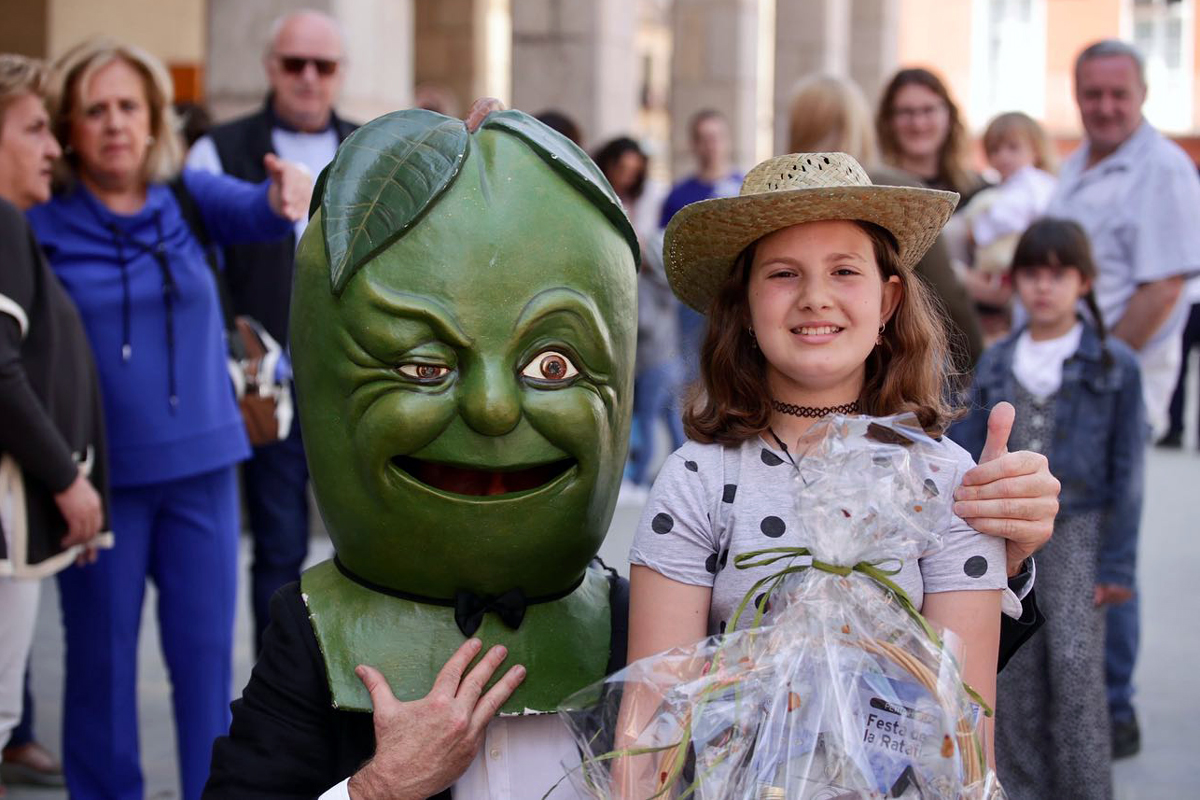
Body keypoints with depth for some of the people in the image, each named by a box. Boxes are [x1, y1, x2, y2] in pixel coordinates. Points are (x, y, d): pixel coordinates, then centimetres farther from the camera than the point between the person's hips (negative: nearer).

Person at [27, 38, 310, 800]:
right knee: (101, 654, 6)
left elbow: (251, 209, -16)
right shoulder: (41, 222, -4)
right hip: (102, 473, -2)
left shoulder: (189, 196, 2)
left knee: (207, 648, 7)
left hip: (202, 462, 2)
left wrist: (290, 193, -39)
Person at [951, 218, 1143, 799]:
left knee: (1074, 662, -9)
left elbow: (1127, 471, -1)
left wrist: (1116, 562, -3)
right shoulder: (996, 365, 7)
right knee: (1013, 669, 5)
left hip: (1076, 531, -3)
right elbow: (965, 458, 10)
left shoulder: (1112, 365, -2)